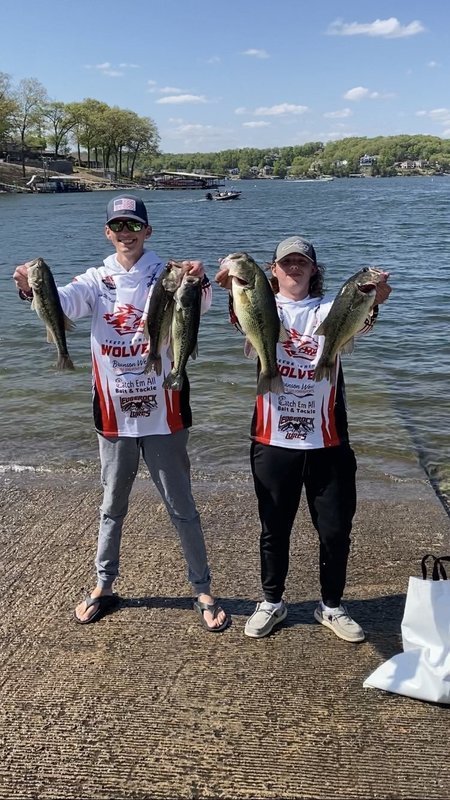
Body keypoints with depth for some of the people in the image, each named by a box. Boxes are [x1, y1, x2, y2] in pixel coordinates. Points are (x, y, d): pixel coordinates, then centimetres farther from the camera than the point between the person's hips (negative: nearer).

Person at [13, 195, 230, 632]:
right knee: (112, 506, 18)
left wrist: (199, 281, -47)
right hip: (114, 416, 3)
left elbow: (198, 304, -24)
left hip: (163, 416, -2)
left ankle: (202, 590, 24)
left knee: (182, 506, 9)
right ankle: (103, 586, 35)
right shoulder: (97, 281, 1)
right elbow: (63, 301, -18)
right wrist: (32, 288, -40)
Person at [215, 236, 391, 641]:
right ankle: (272, 602, 34)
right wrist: (233, 283, -46)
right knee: (274, 529, 13)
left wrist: (372, 302, -44)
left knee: (336, 531, 10)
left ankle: (332, 606, 32)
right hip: (274, 441, 0)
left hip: (327, 442, 1)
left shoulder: (331, 308, 1)